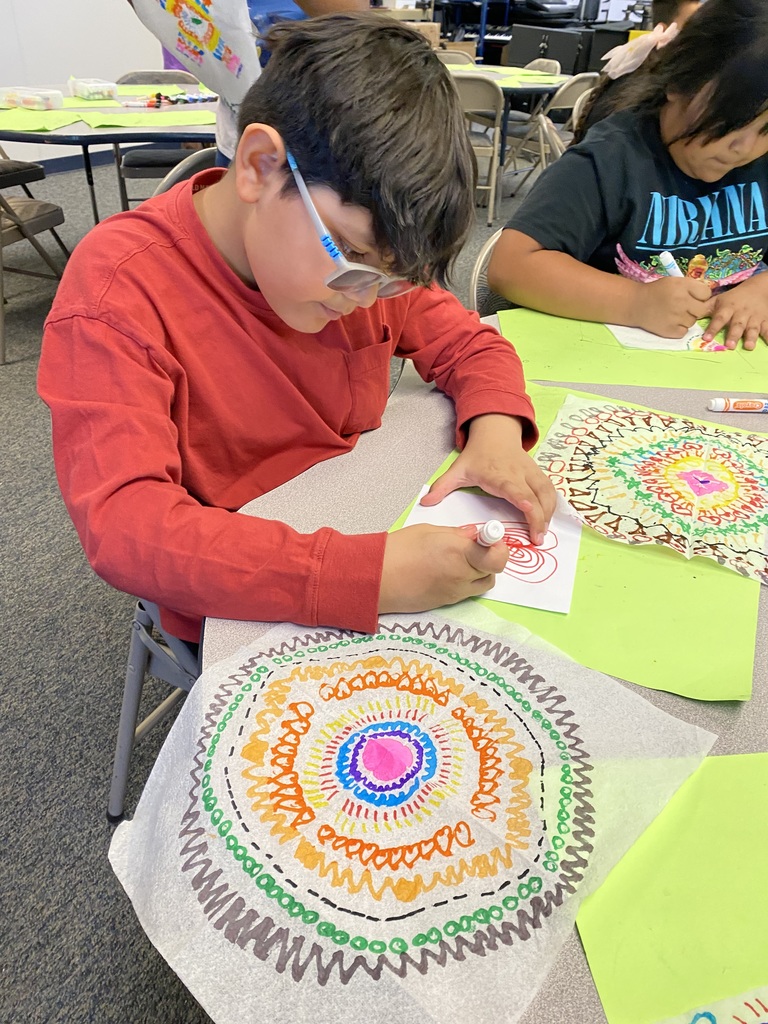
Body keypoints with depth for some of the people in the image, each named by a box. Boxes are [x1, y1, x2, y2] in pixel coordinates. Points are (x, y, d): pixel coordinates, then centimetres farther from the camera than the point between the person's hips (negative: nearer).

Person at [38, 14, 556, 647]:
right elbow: (122, 522, -30)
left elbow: (469, 344, 6)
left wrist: (496, 434, -17)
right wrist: (368, 574, -39)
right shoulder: (116, 293, -21)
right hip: (243, 609, -4)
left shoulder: (367, 245, -4)